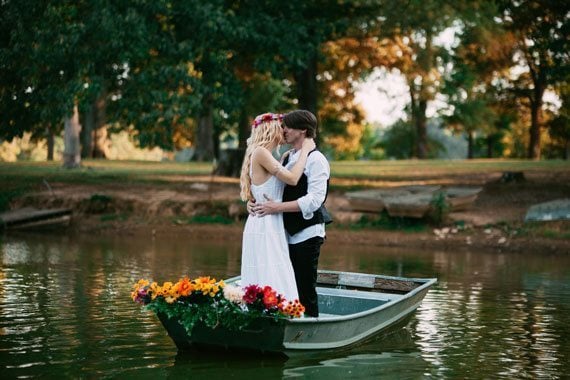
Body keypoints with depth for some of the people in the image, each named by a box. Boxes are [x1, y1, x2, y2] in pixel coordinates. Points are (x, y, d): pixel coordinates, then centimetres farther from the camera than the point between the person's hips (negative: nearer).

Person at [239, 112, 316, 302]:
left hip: (273, 228, 10)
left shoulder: (265, 155, 17)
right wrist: (304, 150, -6)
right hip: (264, 228, -10)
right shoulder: (260, 152, -11)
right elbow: (292, 178, -17)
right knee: (270, 286, -11)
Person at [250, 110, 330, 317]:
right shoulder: (287, 157, 14)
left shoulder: (315, 159, -11)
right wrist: (253, 200, -1)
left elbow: (314, 199, -21)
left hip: (306, 234, -8)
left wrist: (277, 207, -24)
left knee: (305, 292, -2)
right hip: (288, 233, 8)